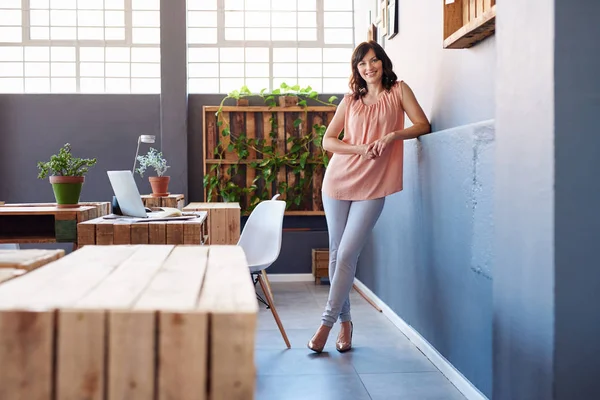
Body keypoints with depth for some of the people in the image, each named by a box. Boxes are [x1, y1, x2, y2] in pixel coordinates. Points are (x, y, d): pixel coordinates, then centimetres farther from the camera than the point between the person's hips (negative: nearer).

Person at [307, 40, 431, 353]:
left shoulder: (398, 90, 6)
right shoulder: (350, 100, 11)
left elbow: (423, 125, -3)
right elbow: (327, 140, 6)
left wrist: (392, 135, -19)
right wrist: (360, 149, -10)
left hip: (372, 186, -3)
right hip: (339, 181, 3)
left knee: (347, 254, -10)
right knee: (336, 253, 5)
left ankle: (327, 323, -3)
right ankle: (345, 322, 17)